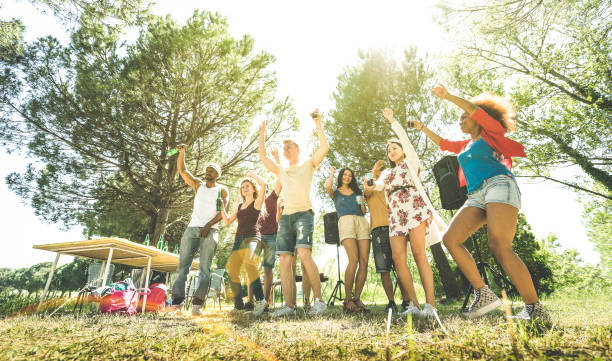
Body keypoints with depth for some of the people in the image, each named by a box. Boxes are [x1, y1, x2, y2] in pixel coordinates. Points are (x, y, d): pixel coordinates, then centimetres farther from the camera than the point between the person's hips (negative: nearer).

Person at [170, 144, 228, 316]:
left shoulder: (222, 190, 10)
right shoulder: (198, 185, 20)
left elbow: (222, 212, -1)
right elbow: (182, 170, 13)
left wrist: (208, 225, -14)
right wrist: (182, 152, -1)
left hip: (210, 231, -3)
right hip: (192, 229, 3)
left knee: (205, 268, -8)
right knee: (183, 265, -4)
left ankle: (198, 304, -10)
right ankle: (177, 300, -3)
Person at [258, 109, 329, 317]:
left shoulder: (308, 166, 16)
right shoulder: (281, 171, 28)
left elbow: (324, 148, 4)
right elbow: (262, 157, 30)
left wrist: (318, 124, 5)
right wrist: (262, 135, 30)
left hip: (303, 213, -5)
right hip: (286, 216, 5)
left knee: (304, 254, -23)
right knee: (284, 260, -4)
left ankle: (319, 300, -17)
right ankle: (289, 305, 0)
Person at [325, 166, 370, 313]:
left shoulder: (356, 192, 28)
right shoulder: (335, 192, 20)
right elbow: (327, 186, -4)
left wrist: (362, 203, 4)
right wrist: (332, 173, 13)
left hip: (361, 221, 4)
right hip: (345, 221, -4)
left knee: (364, 261, -10)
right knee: (354, 260, -20)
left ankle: (357, 298, -3)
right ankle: (348, 299, -12)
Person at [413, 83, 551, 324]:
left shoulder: (490, 133, 14)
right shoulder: (465, 146, 33)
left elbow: (476, 110, -1)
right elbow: (442, 143, 44)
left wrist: (448, 96, 1)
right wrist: (422, 128, 43)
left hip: (498, 185, -7)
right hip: (476, 196, 7)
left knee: (499, 246, -25)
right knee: (451, 239, -12)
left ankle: (535, 309, -18)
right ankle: (483, 294, -10)